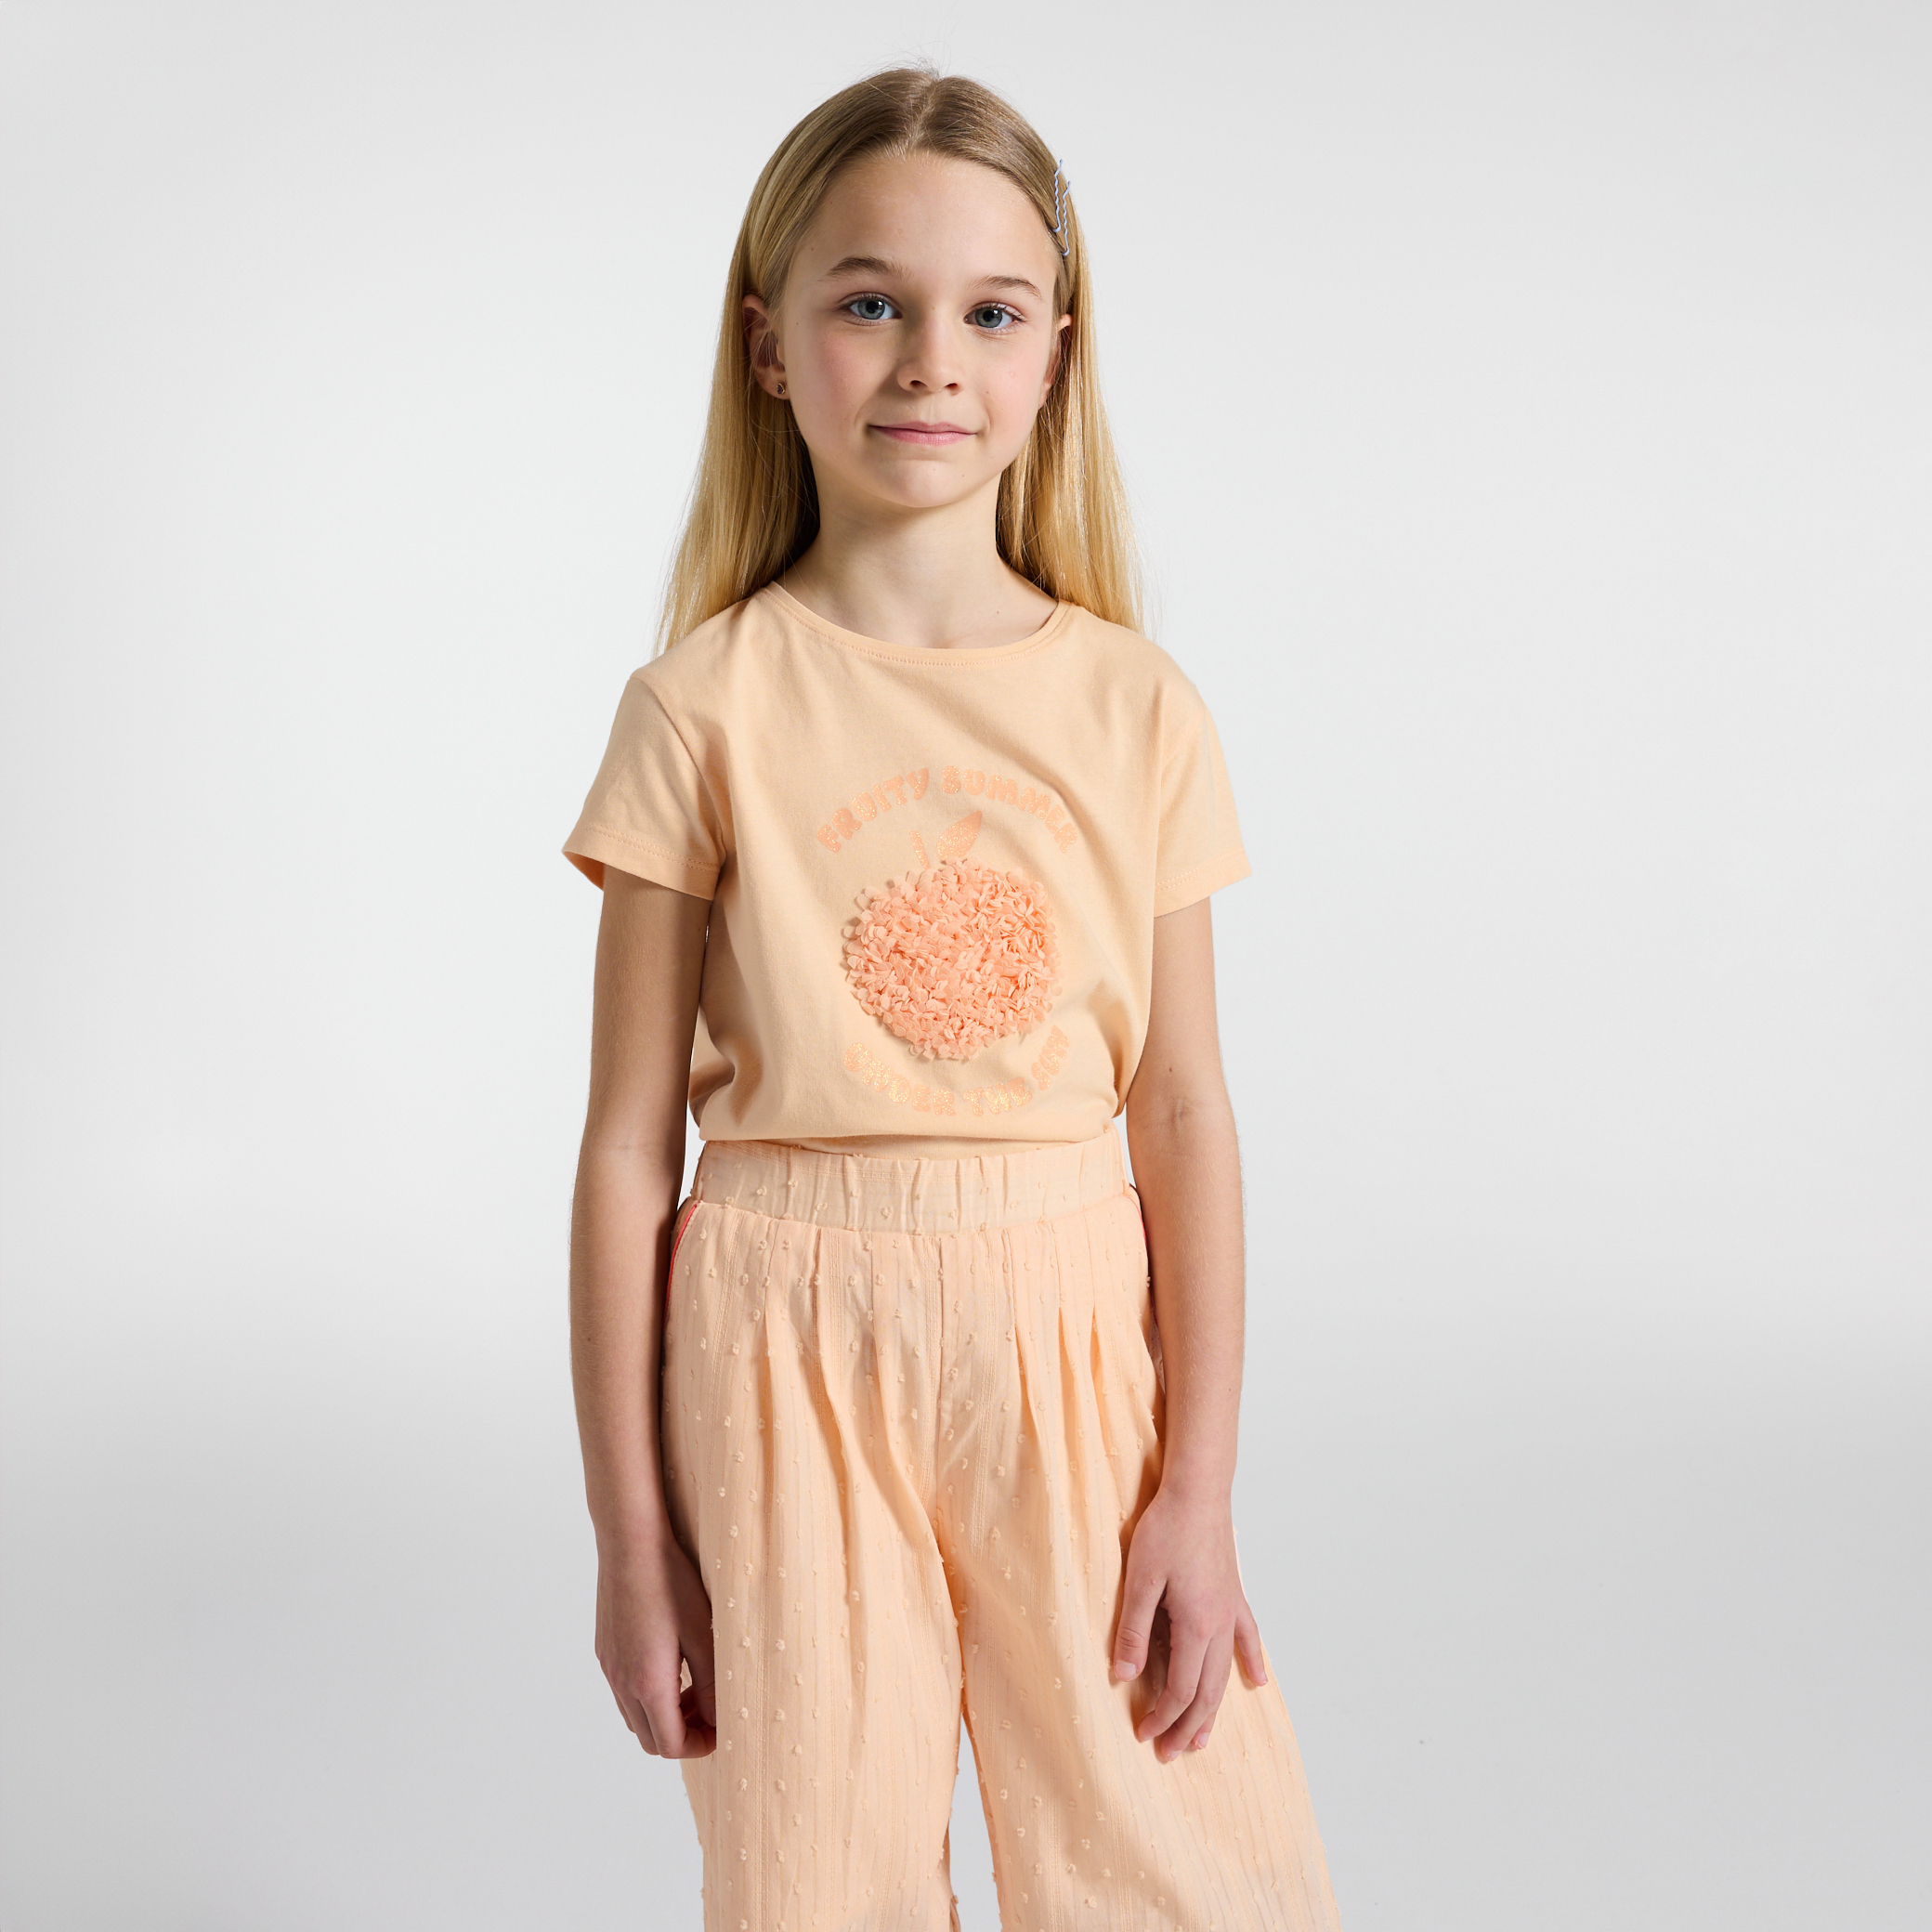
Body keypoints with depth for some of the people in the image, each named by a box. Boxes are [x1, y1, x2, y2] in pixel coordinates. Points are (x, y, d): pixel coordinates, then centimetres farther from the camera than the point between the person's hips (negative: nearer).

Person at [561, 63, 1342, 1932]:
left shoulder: (1135, 707, 0)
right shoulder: (705, 710, -5)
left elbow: (1185, 1107, 1)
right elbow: (629, 1139, -4)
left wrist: (1201, 1487, -2)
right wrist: (627, 1530, -2)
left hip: (1072, 1327, 2)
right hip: (790, 1350, -1)